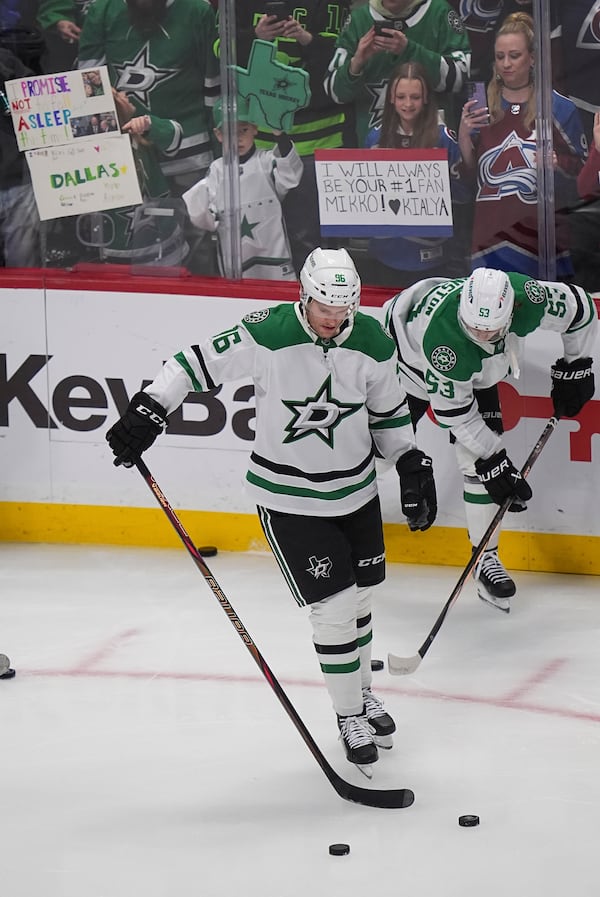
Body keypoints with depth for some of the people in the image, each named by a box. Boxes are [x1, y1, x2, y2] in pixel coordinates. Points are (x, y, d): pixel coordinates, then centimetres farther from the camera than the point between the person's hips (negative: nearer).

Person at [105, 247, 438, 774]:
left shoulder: (372, 344, -8)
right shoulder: (268, 336, -21)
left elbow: (389, 412, 7)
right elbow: (199, 363, -12)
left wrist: (412, 465, 4)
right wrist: (149, 411, -17)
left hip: (356, 490, 4)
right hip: (288, 498, -4)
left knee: (359, 596, 17)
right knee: (334, 606, -7)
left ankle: (362, 692, 40)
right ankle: (350, 717, 11)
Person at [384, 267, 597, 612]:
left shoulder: (528, 298, -36)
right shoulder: (443, 334, -45)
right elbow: (453, 411, -33)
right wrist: (493, 461, -29)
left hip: (475, 370, 4)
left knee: (482, 459, -2)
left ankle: (487, 558, 6)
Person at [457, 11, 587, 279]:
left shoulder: (559, 107, 3)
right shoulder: (479, 107, 10)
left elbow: (582, 165, 8)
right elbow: (468, 169, 8)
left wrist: (557, 162, -11)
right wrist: (463, 134, -7)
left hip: (541, 228, -2)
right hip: (491, 226, 2)